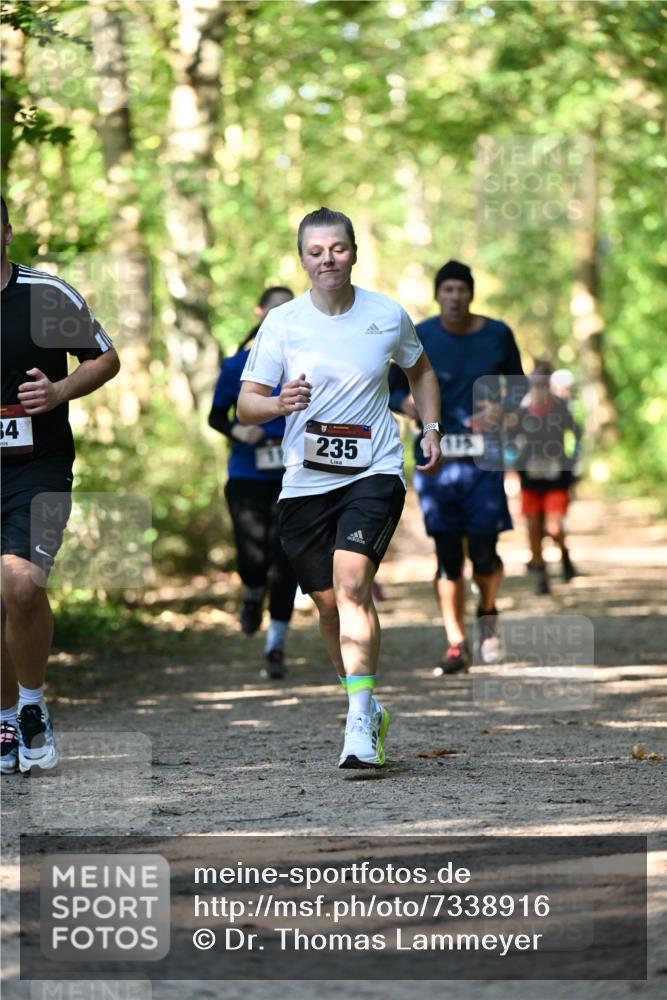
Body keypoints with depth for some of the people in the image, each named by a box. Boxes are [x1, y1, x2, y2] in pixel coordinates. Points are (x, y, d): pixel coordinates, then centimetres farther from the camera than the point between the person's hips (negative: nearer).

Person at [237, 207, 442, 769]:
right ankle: (370, 711, 31)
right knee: (329, 603, 9)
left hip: (374, 474, -2)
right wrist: (280, 403, -25)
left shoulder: (389, 316, 1)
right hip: (306, 482, 2)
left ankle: (360, 725, -25)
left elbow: (420, 370, 22)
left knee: (351, 582, -22)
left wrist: (432, 428, 8)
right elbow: (245, 406, -3)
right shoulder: (282, 323, -1)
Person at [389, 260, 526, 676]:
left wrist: (502, 408, -8)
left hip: (484, 456, 0)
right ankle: (457, 645, 6)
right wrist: (405, 401, -16)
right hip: (435, 454, 0)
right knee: (447, 554, -3)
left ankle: (488, 614, 25)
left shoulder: (498, 335, 2)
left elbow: (518, 384, 13)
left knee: (483, 551, -7)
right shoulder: (417, 339, 0)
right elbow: (393, 387, 7)